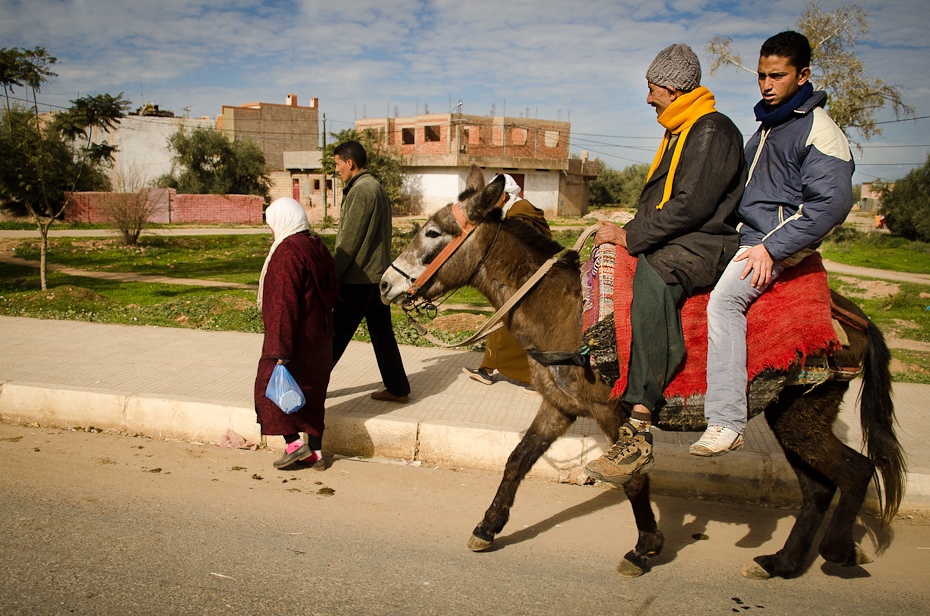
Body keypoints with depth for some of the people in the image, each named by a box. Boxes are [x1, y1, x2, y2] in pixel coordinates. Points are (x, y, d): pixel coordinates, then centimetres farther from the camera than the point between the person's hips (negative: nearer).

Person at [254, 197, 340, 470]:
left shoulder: (286, 253, -19)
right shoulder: (318, 248, 7)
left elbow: (284, 304, -23)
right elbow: (333, 292, 14)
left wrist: (280, 349, -21)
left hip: (297, 337, -8)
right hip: (319, 336, 9)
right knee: (311, 391, 15)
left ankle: (294, 442, 4)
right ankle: (316, 452, 20)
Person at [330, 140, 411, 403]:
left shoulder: (361, 190, -15)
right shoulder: (378, 188, 15)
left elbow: (349, 241, -18)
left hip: (358, 277, -9)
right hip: (378, 275, 9)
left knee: (336, 335, 1)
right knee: (382, 333, 12)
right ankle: (398, 389, 17)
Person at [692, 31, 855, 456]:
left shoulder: (819, 131, -8)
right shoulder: (767, 126, 21)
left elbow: (832, 203, -17)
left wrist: (771, 247, -23)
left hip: (777, 244, -9)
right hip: (745, 234, 10)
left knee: (724, 299, -32)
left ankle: (727, 423, -30)